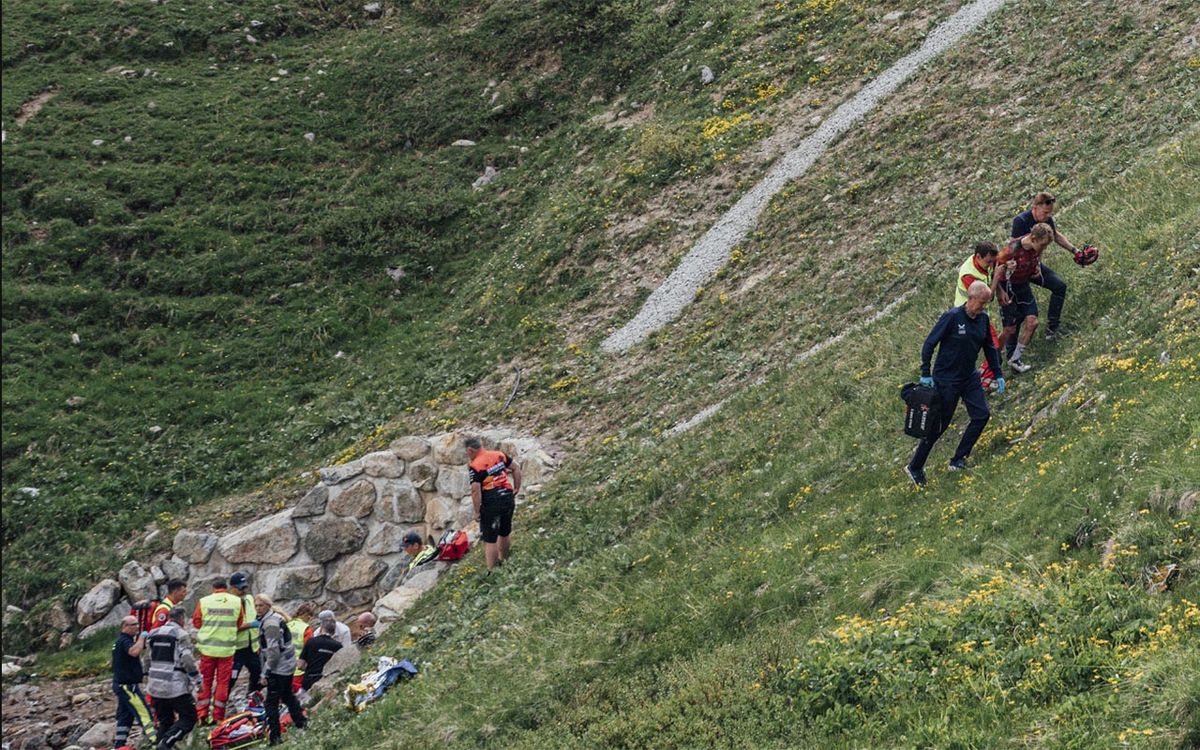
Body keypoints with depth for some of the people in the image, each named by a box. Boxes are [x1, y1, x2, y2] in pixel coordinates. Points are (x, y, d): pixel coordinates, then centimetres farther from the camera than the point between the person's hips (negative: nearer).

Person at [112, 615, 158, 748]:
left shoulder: (120, 640, 17)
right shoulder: (124, 641, -16)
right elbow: (134, 652, -36)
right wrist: (141, 637, -22)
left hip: (123, 685, 10)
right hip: (127, 686, -10)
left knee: (125, 716, 12)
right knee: (144, 712, -10)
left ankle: (119, 744, 13)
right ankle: (155, 740, -13)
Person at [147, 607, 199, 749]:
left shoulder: (153, 634, 12)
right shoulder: (180, 634, -9)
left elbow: (148, 659, 19)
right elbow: (187, 660, -15)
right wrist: (197, 680, -7)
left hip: (156, 686, 7)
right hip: (176, 686, -7)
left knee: (164, 721, 17)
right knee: (188, 718, 0)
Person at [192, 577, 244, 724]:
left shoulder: (203, 602, -4)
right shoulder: (237, 602, -2)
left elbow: (196, 623, 4)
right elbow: (240, 623, 7)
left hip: (207, 647, 0)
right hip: (227, 649, 0)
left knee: (205, 681, 10)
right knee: (223, 682, 7)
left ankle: (201, 714, 9)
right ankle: (218, 716, 8)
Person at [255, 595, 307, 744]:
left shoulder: (270, 622, -20)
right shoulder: (276, 618, 13)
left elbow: (273, 649, -24)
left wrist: (268, 670, -18)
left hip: (278, 668, -10)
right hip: (288, 665, 10)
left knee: (271, 702, -7)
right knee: (287, 695, 26)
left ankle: (274, 737, -7)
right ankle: (301, 722, 37)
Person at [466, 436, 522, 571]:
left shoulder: (474, 466, -13)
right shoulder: (499, 455, 6)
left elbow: (475, 490, -19)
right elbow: (516, 469, 10)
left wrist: (477, 512, -11)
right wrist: (517, 488, 17)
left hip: (491, 503, -6)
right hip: (508, 498, 6)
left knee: (490, 540, 3)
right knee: (504, 534, 24)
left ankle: (491, 571, 3)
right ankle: (502, 562, 41)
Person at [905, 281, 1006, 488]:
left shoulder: (983, 319, 2)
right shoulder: (952, 317, -18)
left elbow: (989, 348, 15)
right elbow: (929, 343, -15)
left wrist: (998, 375, 13)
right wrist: (925, 374, -17)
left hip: (969, 378, 7)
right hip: (946, 380, -7)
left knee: (981, 415, -5)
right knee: (939, 426, -2)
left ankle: (959, 460, 7)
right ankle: (915, 467, 11)